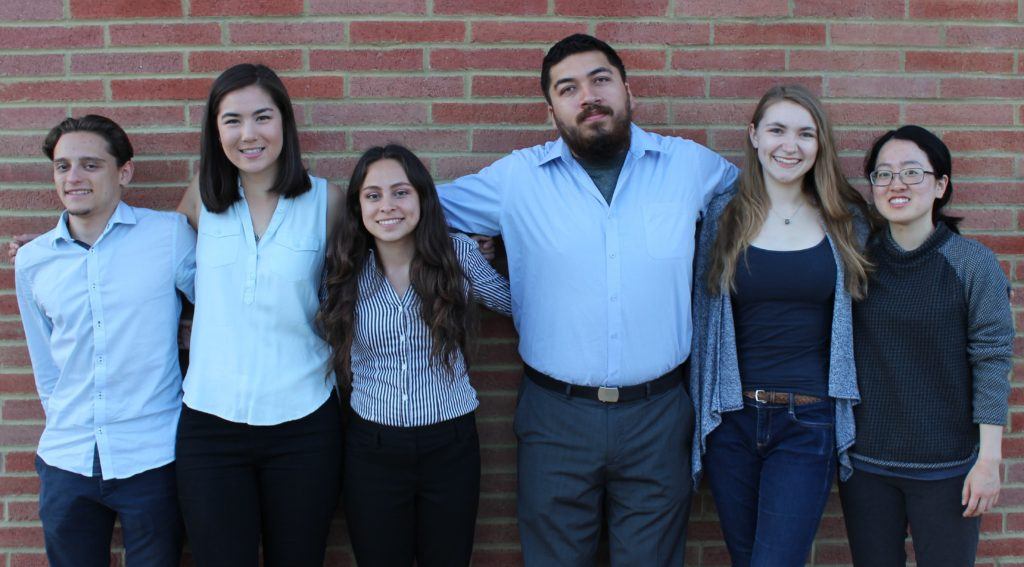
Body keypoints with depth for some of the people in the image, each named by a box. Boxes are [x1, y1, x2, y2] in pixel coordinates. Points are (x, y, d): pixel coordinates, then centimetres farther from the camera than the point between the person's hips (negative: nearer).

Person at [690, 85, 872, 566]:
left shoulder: (845, 221, 3)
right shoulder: (722, 215, 1)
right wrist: (700, 409, 2)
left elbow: (858, 320, 11)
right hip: (732, 419, 1)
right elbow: (701, 312, 4)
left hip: (808, 423, -1)